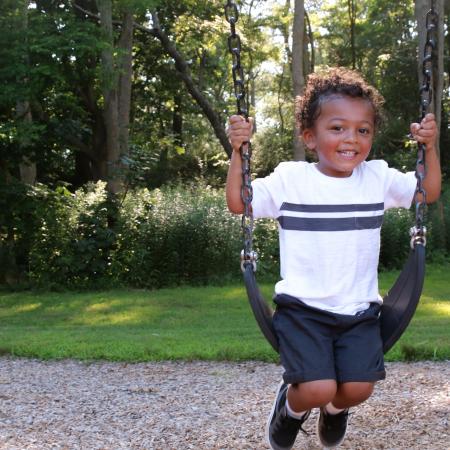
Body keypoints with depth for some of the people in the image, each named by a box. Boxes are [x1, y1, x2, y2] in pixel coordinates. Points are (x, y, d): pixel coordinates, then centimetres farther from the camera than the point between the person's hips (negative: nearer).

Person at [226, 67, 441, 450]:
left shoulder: (378, 178, 2)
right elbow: (238, 204, -5)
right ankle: (291, 405, 20)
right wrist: (238, 151, -15)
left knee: (358, 388, -11)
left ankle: (334, 408, 29)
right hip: (303, 308, -3)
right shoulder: (289, 179, -6)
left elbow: (429, 194, 10)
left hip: (360, 310, 3)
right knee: (318, 389, -19)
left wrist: (430, 147, -3)